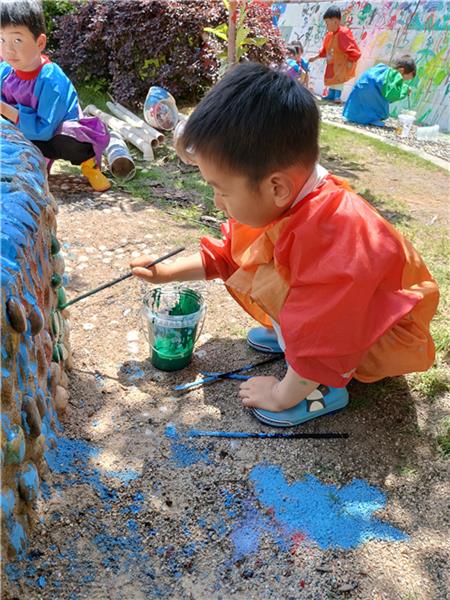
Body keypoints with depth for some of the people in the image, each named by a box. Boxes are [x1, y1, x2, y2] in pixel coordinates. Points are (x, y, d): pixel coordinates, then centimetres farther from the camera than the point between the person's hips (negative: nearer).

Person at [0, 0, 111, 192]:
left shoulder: (51, 79, -29)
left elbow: (43, 130, -32)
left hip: (60, 133, -6)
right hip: (27, 134, 6)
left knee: (67, 144, -37)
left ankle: (88, 163, -3)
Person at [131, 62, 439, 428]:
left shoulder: (330, 241, -39)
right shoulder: (278, 201, -13)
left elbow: (319, 349, -32)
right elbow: (225, 255, 5)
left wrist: (282, 396, -17)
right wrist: (166, 273, 2)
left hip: (388, 336, -7)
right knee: (246, 265, 0)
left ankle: (327, 388, -12)